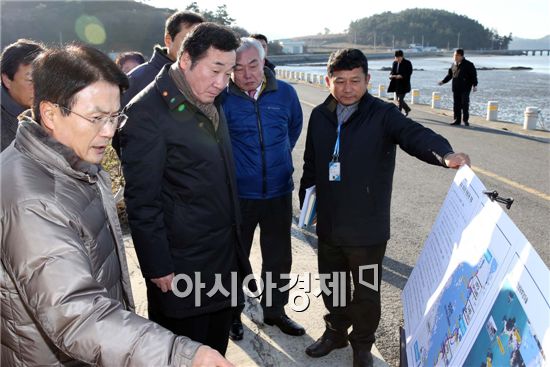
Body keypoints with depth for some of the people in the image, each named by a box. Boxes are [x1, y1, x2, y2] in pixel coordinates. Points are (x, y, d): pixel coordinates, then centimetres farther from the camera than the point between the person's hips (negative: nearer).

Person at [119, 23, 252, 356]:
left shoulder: (210, 103, 7)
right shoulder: (147, 112, -19)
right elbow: (142, 201, -18)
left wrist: (234, 238, 14)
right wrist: (159, 268, -15)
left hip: (224, 254, 8)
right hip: (182, 264, -7)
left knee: (217, 344, 23)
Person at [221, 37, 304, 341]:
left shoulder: (285, 93, -3)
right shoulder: (221, 98, -12)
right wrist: (231, 164, 2)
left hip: (279, 191, 3)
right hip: (238, 194, -3)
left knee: (278, 258, 16)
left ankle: (275, 310, 37)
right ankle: (232, 313, 34)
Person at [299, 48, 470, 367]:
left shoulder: (383, 114, -12)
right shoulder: (320, 116, 1)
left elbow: (415, 134, -29)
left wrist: (444, 153, -49)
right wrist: (306, 205, 10)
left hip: (368, 228, -4)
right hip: (328, 224, 4)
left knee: (366, 293, 13)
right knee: (332, 285, 22)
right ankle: (336, 332, 48)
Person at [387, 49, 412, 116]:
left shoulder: (407, 63, -9)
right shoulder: (394, 63, 7)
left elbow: (409, 73, -12)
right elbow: (392, 71, 15)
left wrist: (401, 76, -26)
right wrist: (391, 75, -8)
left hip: (404, 84, -6)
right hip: (396, 84, 6)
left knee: (400, 99, -8)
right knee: (398, 99, 14)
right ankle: (407, 109, 35)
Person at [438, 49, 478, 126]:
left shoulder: (468, 64, -7)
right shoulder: (454, 65, 10)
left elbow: (473, 75, -6)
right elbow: (449, 75, 19)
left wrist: (475, 85, -12)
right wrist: (443, 81, 13)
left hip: (465, 88, -5)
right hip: (456, 88, 6)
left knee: (465, 104, -3)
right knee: (456, 105, 7)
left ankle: (465, 120, 5)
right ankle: (457, 120, 15)